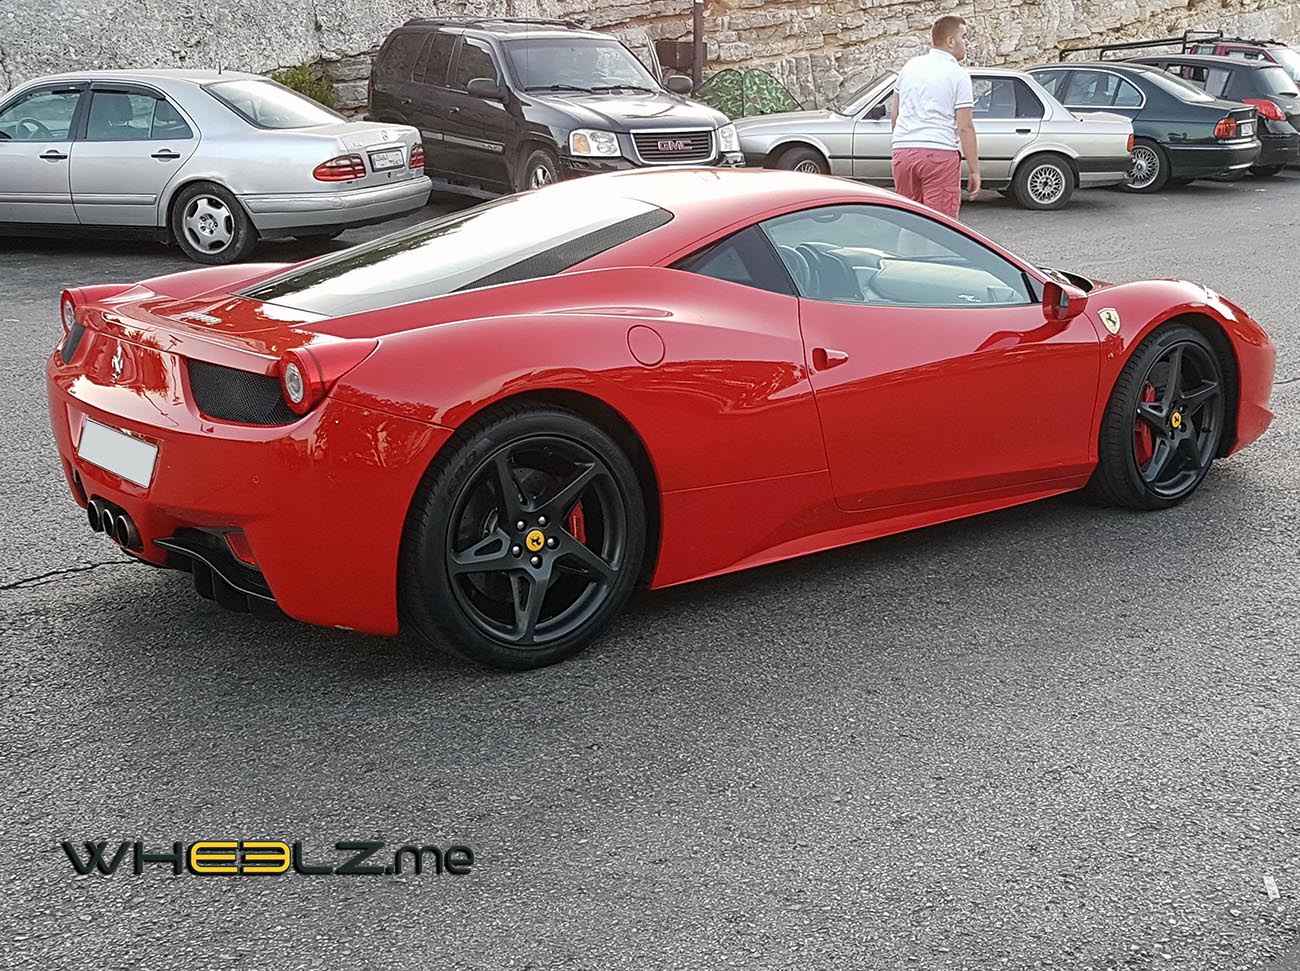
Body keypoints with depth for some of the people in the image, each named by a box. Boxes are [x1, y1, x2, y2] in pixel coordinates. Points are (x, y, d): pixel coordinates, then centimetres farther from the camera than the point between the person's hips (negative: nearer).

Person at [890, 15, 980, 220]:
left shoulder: (910, 66, 13)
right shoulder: (957, 74, -5)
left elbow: (894, 113, 19)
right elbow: (965, 127, -9)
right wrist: (974, 171, -6)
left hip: (902, 150, 6)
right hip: (940, 152, -6)